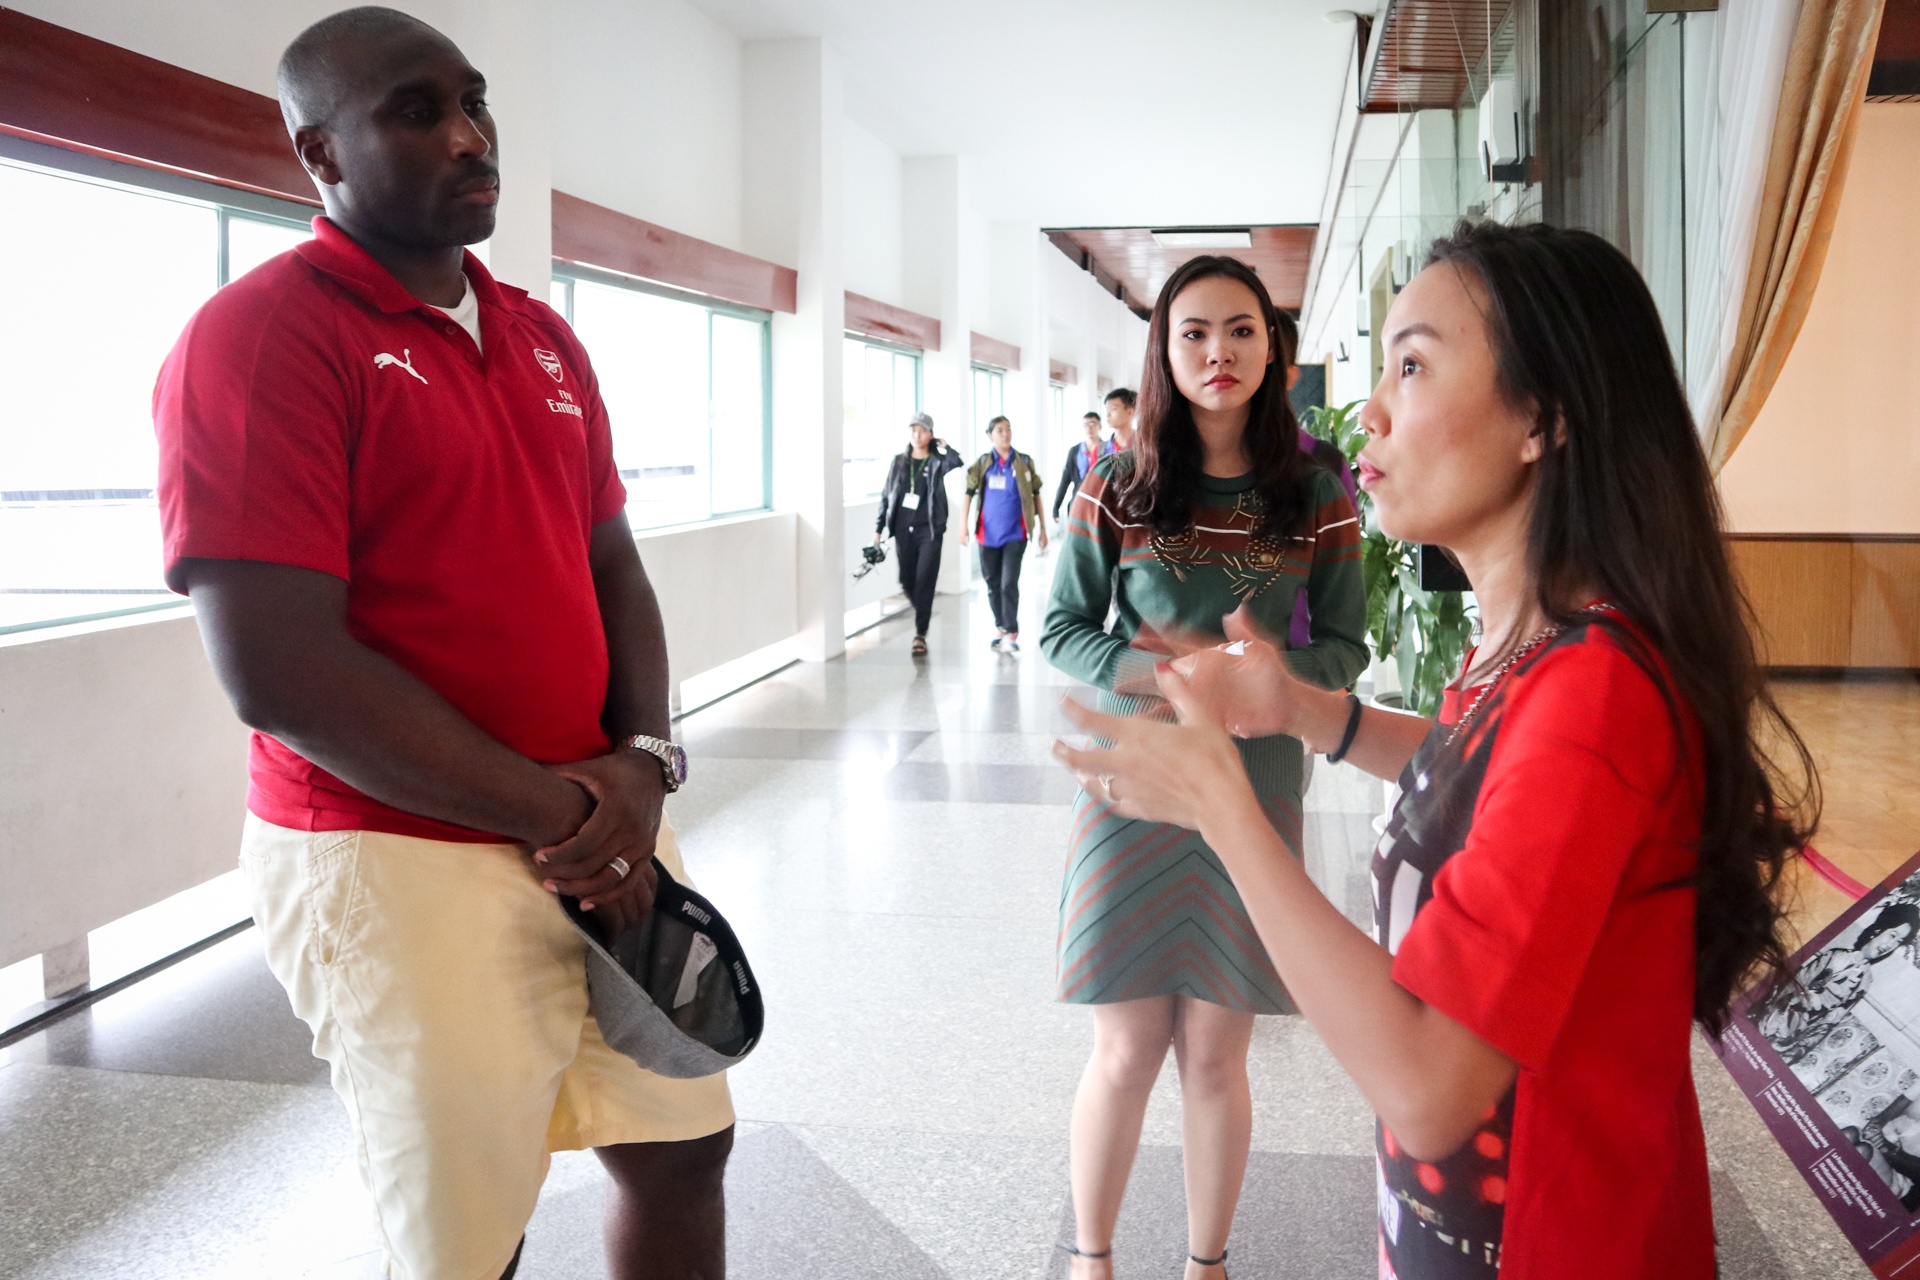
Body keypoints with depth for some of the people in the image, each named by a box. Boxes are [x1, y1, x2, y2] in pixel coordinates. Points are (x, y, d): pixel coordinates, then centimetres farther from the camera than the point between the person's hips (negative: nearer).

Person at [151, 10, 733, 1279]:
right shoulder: (258, 335, -12)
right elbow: (281, 672, -20)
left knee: (684, 1149, 19)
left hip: (606, 835, 7)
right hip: (407, 863, -7)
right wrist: (562, 816, -16)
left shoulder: (545, 339, 11)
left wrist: (646, 763, -6)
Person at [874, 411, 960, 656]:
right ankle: (923, 615, 35)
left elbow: (956, 461, -25)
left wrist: (944, 447, -9)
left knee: (924, 581, -8)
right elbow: (886, 496, 9)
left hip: (929, 530, -3)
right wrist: (879, 527, 5)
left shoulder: (937, 462, -1)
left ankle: (920, 634, -4)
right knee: (907, 581, 8)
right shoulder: (899, 461, 8)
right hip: (903, 530, 3)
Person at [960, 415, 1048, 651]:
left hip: (1015, 533, -2)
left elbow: (1035, 496, 8)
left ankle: (1011, 634, -6)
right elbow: (969, 494, 1)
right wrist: (964, 526, -9)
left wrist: (1042, 528, 7)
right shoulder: (983, 463, 4)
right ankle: (1000, 627, 27)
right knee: (993, 584, 11)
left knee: (1009, 583, -11)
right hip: (988, 533, 2)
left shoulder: (1024, 463, 3)